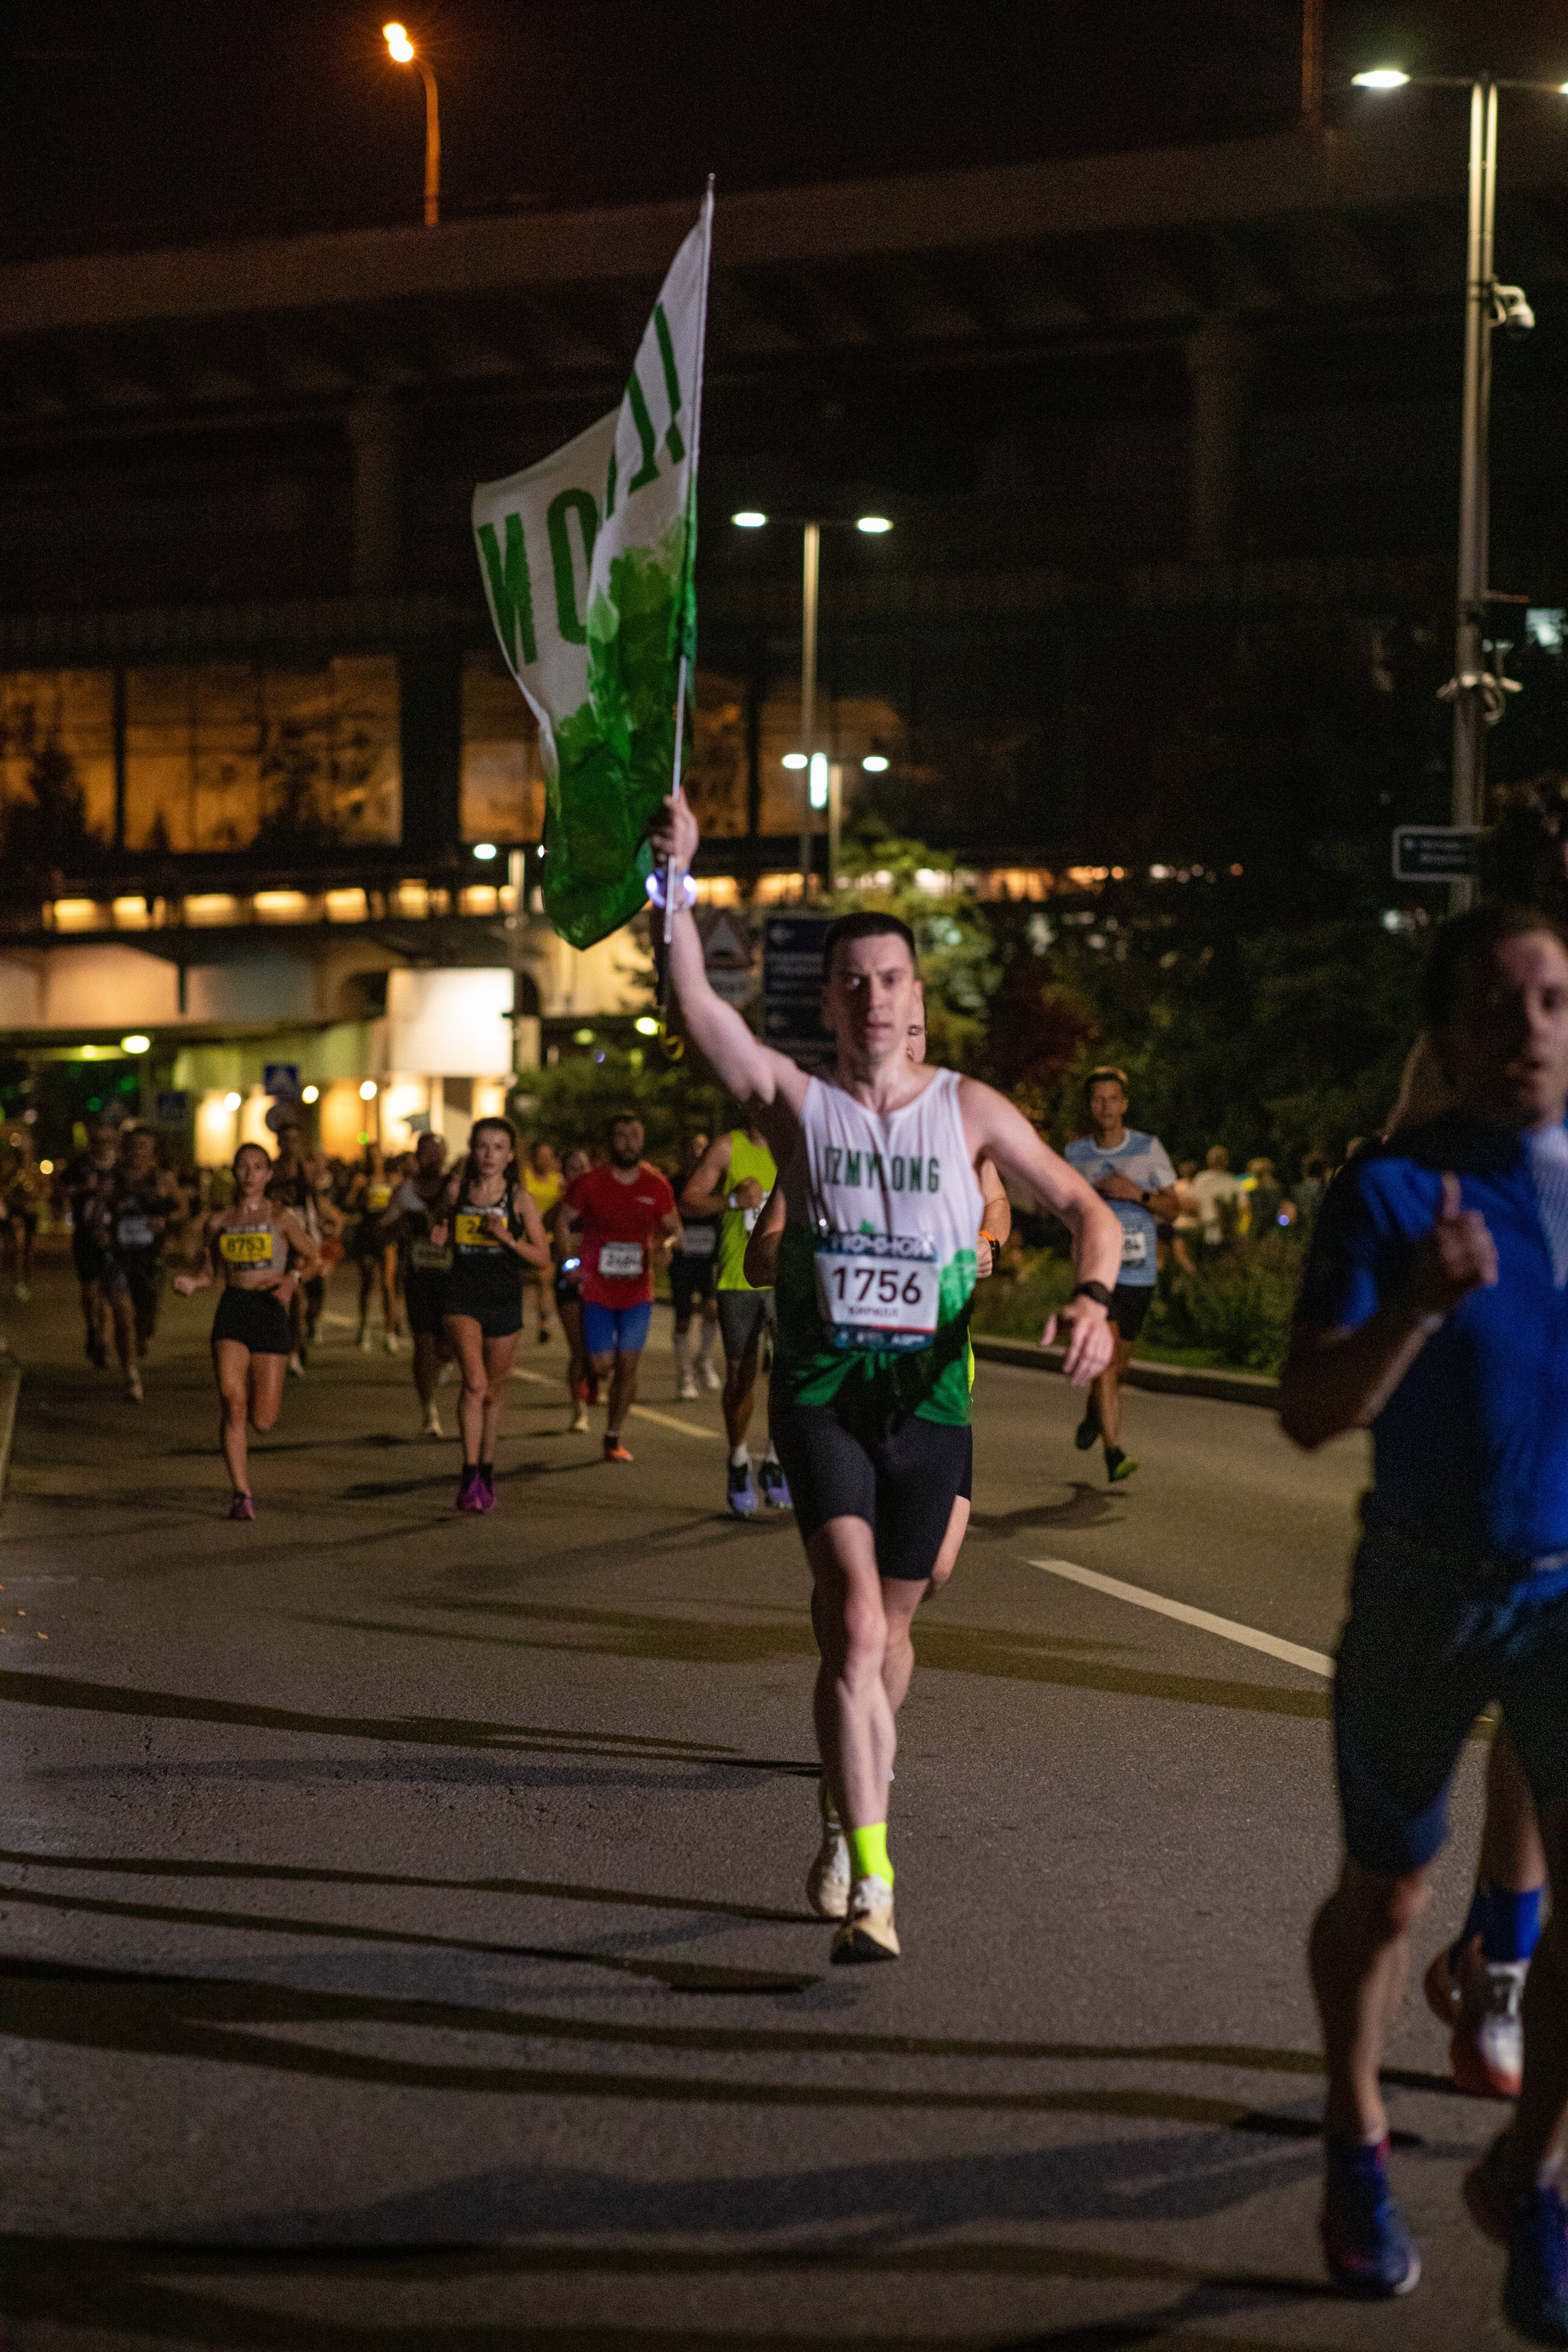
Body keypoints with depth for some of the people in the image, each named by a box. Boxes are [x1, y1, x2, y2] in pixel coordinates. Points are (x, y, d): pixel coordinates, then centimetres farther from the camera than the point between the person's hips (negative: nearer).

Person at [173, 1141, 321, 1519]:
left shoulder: (281, 1218, 2)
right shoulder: (219, 1221, 9)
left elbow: (311, 1259, 9)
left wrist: (293, 1279, -12)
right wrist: (191, 1283, -3)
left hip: (270, 1312, -1)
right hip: (231, 1311, 1)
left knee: (262, 1421, 0)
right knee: (233, 1405, -16)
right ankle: (242, 1494, -7)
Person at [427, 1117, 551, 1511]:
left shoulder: (520, 1198, -3)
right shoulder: (458, 1189, 2)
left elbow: (543, 1257, -3)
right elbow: (438, 1240, 14)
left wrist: (507, 1237, -17)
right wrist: (446, 1205, -4)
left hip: (505, 1301, 1)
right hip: (462, 1297, -1)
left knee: (494, 1391, 12)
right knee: (474, 1382, -20)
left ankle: (486, 1472, 30)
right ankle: (470, 1476, -18)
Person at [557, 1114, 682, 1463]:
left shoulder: (657, 1186, 1)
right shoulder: (589, 1183, -5)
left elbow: (675, 1230, 9)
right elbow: (560, 1223, 1)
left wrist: (666, 1244, -15)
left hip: (637, 1292, 2)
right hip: (597, 1291, -2)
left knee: (628, 1366, -1)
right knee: (602, 1365, -5)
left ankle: (614, 1437, 12)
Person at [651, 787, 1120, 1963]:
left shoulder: (969, 1109, 5)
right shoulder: (796, 1101, 1)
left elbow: (1088, 1208, 6)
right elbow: (698, 1003, -12)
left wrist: (1094, 1297, -13)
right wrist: (678, 874, -21)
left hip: (931, 1396, 2)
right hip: (821, 1391, -2)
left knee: (886, 1630, 14)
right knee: (854, 1620, -19)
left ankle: (844, 1812, 39)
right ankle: (870, 1884, -21)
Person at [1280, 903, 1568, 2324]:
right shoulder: (1390, 1191, -13)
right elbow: (1310, 1414, -20)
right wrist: (1419, 1302, -35)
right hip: (1426, 1589, -1)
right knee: (1388, 1894, 15)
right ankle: (1357, 2141, 43)